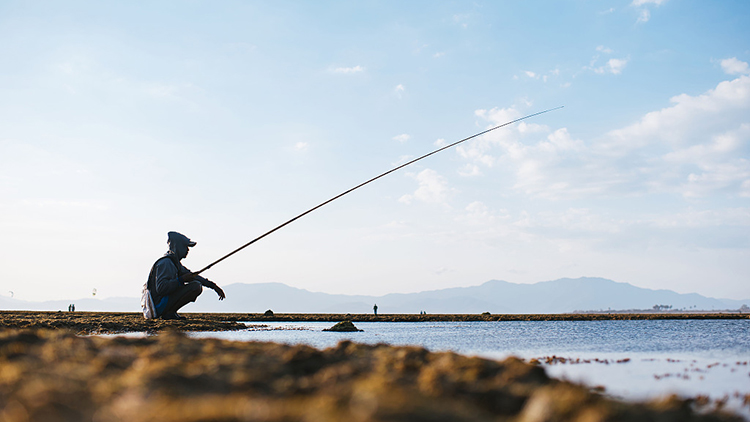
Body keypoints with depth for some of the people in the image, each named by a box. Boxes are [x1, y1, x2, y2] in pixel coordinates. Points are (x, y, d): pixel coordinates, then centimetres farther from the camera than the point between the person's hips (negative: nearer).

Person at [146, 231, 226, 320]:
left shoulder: (175, 262, 15)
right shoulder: (165, 263, -16)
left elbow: (193, 276, 22)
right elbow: (160, 289, -26)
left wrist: (213, 286, 15)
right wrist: (181, 280, -24)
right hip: (160, 305, -10)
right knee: (196, 286, -18)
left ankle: (170, 312, 9)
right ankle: (169, 313, -14)